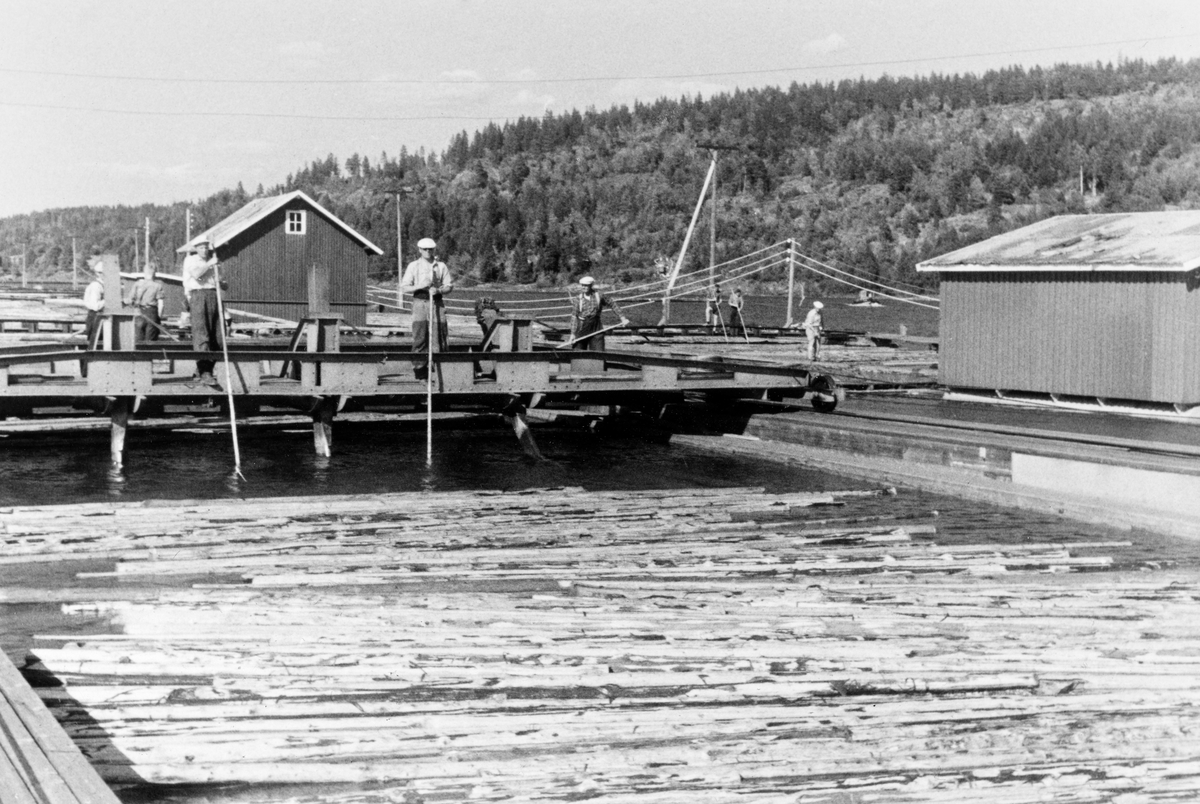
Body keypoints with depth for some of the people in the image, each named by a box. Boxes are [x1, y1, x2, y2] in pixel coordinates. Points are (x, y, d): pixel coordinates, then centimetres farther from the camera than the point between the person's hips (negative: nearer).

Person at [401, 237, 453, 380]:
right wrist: (419, 286, -13)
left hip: (437, 303, 1)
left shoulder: (441, 266, 9)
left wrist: (438, 290, -12)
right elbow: (405, 286, 4)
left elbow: (449, 286, 7)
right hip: (420, 302, -1)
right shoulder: (413, 266, 7)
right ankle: (420, 368, -2)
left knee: (439, 335, -3)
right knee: (420, 336, -5)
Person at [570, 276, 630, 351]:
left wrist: (623, 318, 4)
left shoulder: (599, 296, 0)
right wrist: (573, 334, -6)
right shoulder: (577, 299, 0)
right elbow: (574, 317, -1)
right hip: (581, 328, 0)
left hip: (596, 328, 0)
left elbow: (612, 305, 8)